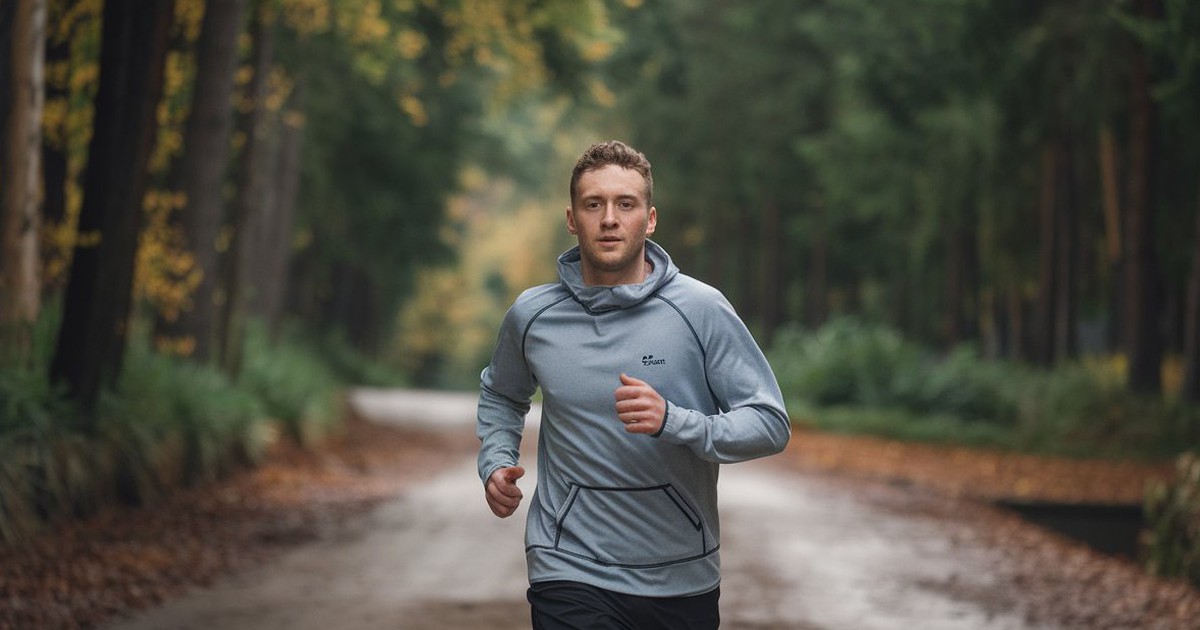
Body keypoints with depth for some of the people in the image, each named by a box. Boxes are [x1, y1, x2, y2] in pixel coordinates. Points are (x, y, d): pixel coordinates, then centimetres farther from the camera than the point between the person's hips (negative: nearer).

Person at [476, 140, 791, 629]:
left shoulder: (701, 309, -7)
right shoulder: (531, 315, 1)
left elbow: (771, 424, -9)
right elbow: (500, 395, 23)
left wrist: (673, 421, -23)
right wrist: (495, 464, 5)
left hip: (683, 575, 0)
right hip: (571, 569, 0)